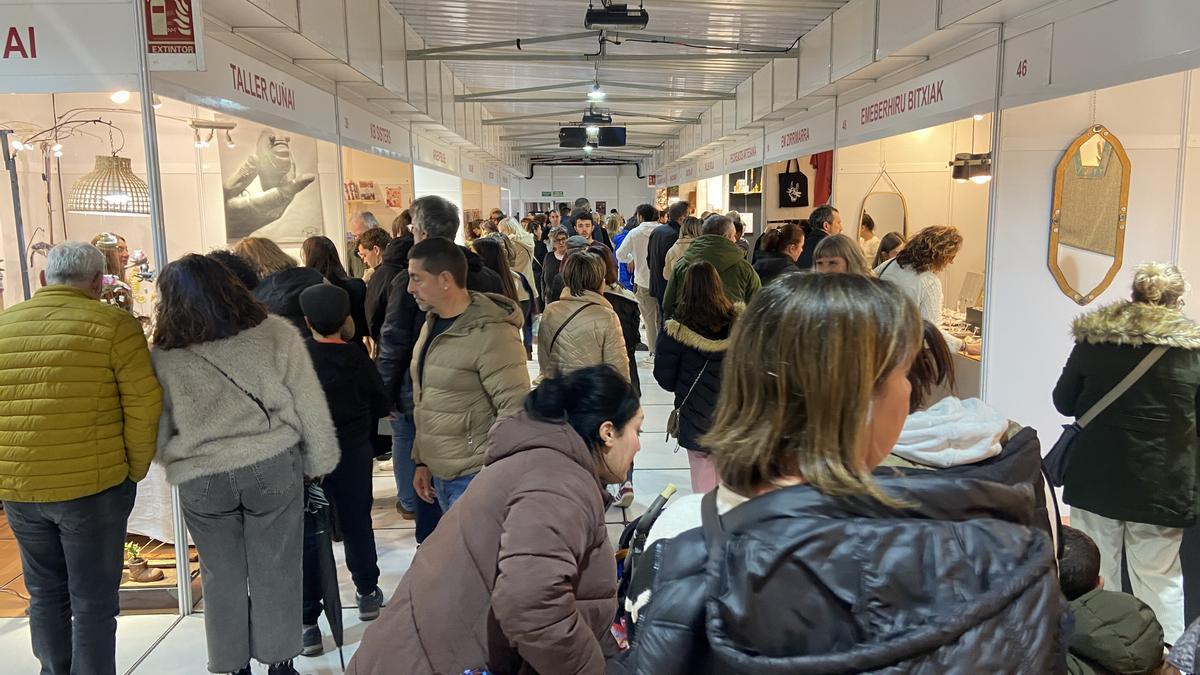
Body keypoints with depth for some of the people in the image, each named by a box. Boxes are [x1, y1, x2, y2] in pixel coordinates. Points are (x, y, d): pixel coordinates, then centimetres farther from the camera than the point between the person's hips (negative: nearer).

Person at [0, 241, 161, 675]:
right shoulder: (114, 325, -8)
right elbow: (145, 406, -13)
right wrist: (134, 470, -1)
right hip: (92, 486, -5)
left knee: (45, 596, 20)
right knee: (93, 603, 5)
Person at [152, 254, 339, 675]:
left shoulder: (164, 357, -8)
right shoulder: (276, 334, -8)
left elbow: (158, 427, 2)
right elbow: (310, 405, -3)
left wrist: (173, 465, 22)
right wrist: (319, 461, 7)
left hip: (201, 479, 1)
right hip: (273, 468, 0)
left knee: (221, 577, 16)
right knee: (275, 571, 13)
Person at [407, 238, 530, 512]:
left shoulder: (491, 334, -20)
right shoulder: (432, 325, 10)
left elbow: (516, 411, -22)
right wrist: (422, 460, 16)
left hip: (476, 478, -8)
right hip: (440, 475, 9)